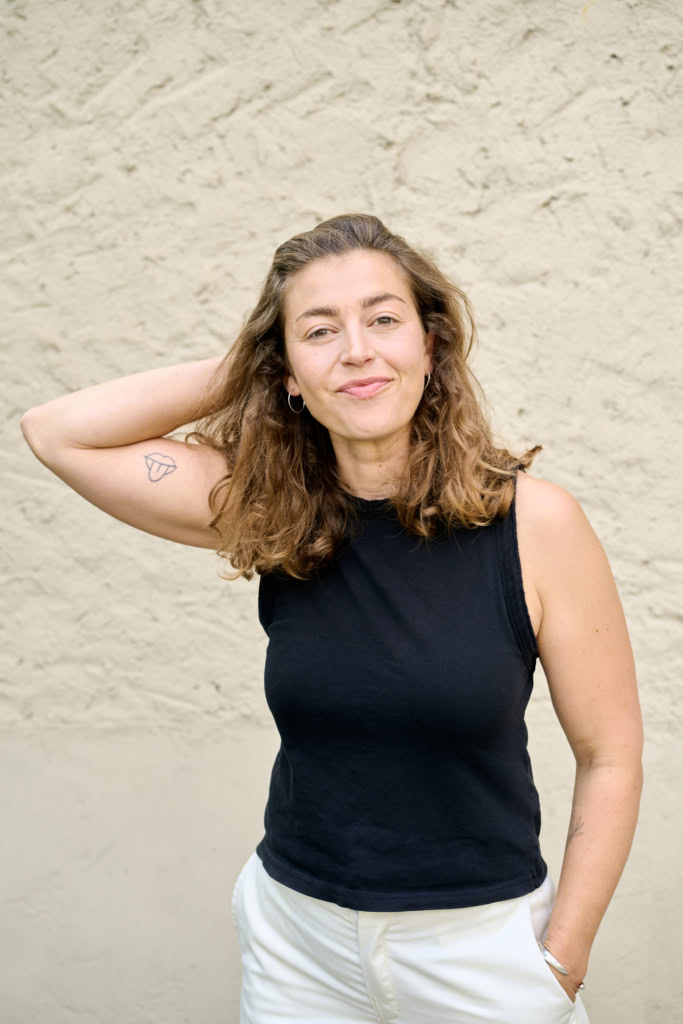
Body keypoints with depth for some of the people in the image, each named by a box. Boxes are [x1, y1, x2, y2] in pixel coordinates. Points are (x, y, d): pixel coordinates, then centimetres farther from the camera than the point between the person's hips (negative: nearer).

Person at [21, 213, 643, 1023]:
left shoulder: (534, 523, -15)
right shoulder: (270, 513, -7)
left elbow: (610, 756, -8)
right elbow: (56, 433, -6)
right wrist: (235, 375, -9)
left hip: (480, 940, -2)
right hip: (297, 935, 2)